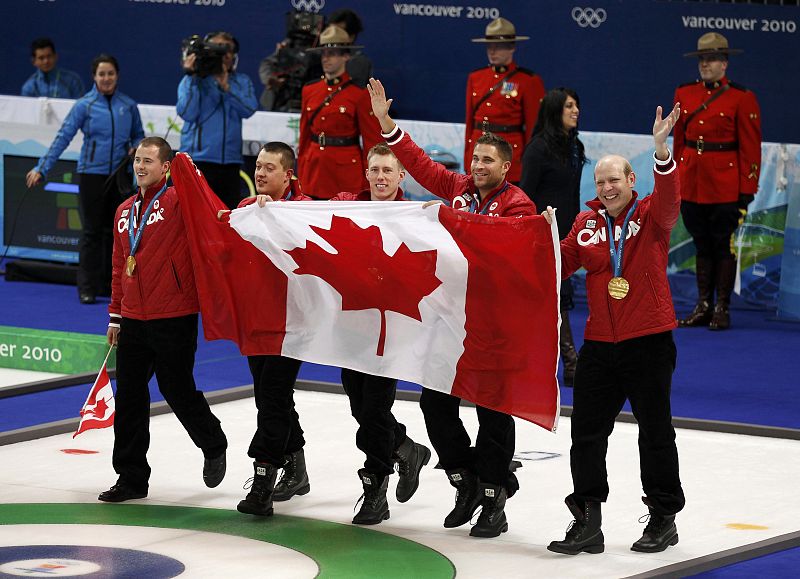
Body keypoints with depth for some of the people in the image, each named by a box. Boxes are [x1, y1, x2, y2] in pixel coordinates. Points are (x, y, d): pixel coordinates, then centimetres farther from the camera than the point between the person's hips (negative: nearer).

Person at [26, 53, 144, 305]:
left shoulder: (128, 105, 5)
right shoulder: (84, 105, -4)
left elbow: (139, 134, 18)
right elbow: (62, 138, -8)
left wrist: (135, 148, -5)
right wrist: (41, 168, -16)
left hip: (120, 176, 3)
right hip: (92, 173, -3)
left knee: (115, 231, 7)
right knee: (92, 231, -2)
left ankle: (110, 285, 16)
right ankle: (87, 288, 1)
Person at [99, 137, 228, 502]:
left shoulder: (178, 201, -5)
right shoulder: (124, 212, 15)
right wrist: (116, 315, 20)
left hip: (174, 319, -6)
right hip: (133, 321, 6)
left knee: (178, 391, 2)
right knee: (129, 398, 6)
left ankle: (213, 446, 29)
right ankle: (131, 477, 13)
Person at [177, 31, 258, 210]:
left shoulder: (242, 82, 13)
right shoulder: (192, 80, 5)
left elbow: (249, 109, -5)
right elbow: (187, 113, -10)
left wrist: (225, 87, -14)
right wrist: (192, 77, -10)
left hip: (230, 160, 3)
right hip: (198, 157, -3)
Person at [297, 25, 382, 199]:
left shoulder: (359, 94, -6)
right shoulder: (310, 90, 9)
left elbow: (372, 141, -4)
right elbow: (304, 137, 14)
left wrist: (369, 184, -6)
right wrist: (301, 176, 11)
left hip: (347, 171, -5)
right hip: (314, 170, 5)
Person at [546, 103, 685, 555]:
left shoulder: (651, 214, -4)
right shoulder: (588, 222, 8)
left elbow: (670, 199, -25)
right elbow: (563, 265, 8)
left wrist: (661, 151, -41)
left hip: (649, 340, -4)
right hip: (600, 343, 4)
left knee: (655, 432, 5)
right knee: (587, 432, 3)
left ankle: (664, 517, 17)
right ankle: (588, 521, 9)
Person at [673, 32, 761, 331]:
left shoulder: (742, 98, -5)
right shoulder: (684, 94, 8)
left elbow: (751, 148, -6)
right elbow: (678, 141, 13)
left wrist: (747, 191, -9)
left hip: (725, 187, -4)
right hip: (691, 186, 4)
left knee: (724, 246, 3)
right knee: (702, 246, 11)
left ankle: (722, 309, 10)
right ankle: (703, 306, 17)